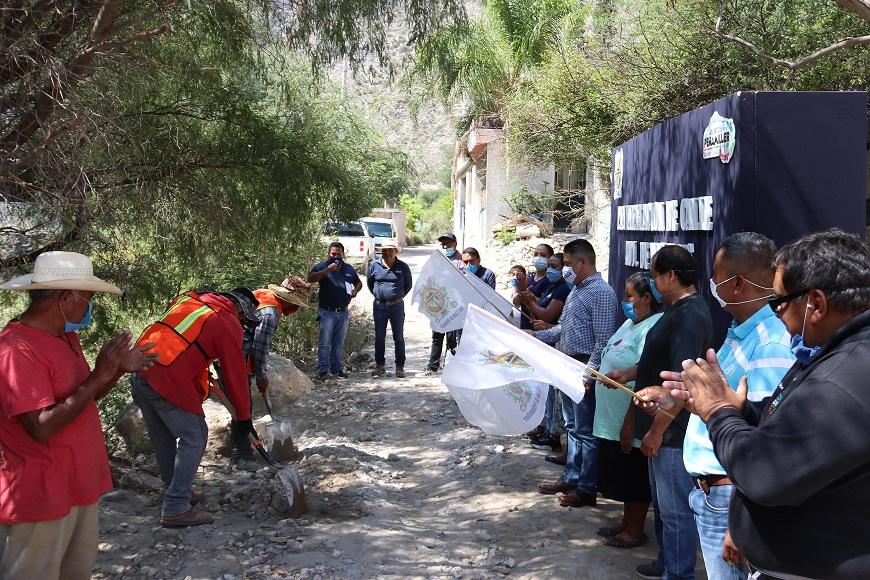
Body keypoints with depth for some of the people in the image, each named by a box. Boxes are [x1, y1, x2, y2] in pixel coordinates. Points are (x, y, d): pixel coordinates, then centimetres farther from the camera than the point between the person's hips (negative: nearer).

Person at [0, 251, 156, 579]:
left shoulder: (65, 337, 8)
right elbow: (43, 426, -28)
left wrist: (119, 369, 1)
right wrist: (99, 375, -26)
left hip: (78, 486, 9)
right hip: (41, 497, -9)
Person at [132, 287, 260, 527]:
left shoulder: (188, 298, 18)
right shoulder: (229, 324, -3)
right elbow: (235, 374, 0)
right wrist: (243, 417, 11)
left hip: (139, 371, 8)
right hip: (169, 381, -8)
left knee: (163, 436, 21)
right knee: (193, 439, 2)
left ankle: (175, 488, 37)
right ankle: (176, 510, 3)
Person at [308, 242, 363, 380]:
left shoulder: (349, 269, 12)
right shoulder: (323, 266, -2)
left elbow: (359, 282, 26)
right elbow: (311, 278, -18)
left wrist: (355, 291, 4)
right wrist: (327, 270, -26)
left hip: (343, 312, 4)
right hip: (327, 312, -4)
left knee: (339, 343, 11)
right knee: (325, 343, -5)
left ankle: (337, 368, 19)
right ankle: (323, 370, -1)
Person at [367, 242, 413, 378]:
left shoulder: (403, 267, -1)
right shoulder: (374, 266, 2)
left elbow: (408, 284, 12)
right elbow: (369, 283, 17)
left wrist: (399, 296, 10)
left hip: (397, 306, -1)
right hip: (379, 306, 1)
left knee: (398, 337, 3)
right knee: (379, 337, 7)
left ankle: (400, 367, 10)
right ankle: (379, 365, 18)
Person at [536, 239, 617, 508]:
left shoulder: (601, 292, -16)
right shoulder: (576, 290, 14)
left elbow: (603, 340, -20)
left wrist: (588, 374, -23)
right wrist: (535, 336, 11)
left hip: (585, 369, -9)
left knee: (586, 431, 0)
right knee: (572, 427, 18)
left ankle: (586, 489, 10)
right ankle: (571, 479, 29)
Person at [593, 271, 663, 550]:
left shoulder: (653, 329, -22)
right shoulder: (632, 323, 11)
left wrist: (629, 424, -25)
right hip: (613, 422, 10)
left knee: (636, 478, 5)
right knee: (624, 476, 20)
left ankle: (635, 531, 19)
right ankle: (627, 523, 33)